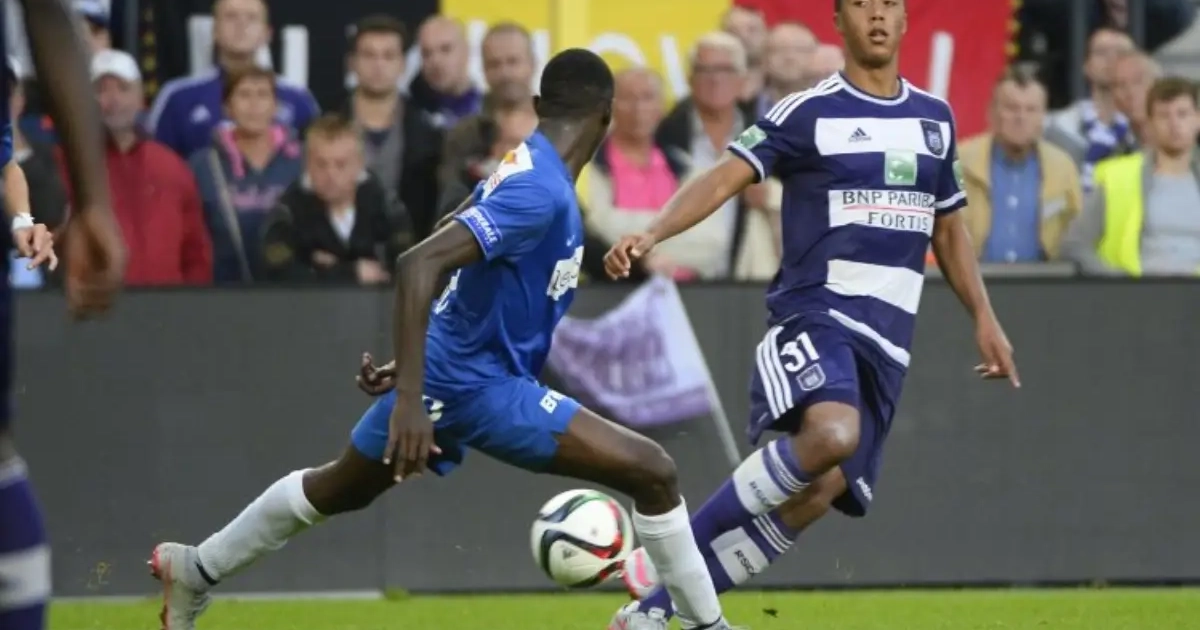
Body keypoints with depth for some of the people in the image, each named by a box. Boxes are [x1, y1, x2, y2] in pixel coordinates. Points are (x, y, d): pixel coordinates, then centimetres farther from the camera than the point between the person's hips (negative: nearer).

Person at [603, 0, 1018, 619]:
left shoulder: (934, 118, 15)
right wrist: (652, 233, -28)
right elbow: (725, 177, -12)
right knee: (832, 434, -34)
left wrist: (984, 320, 21)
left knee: (818, 492, -8)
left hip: (886, 339, 6)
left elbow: (948, 226, 26)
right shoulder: (808, 112, -2)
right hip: (815, 314, -6)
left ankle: (656, 607, 1)